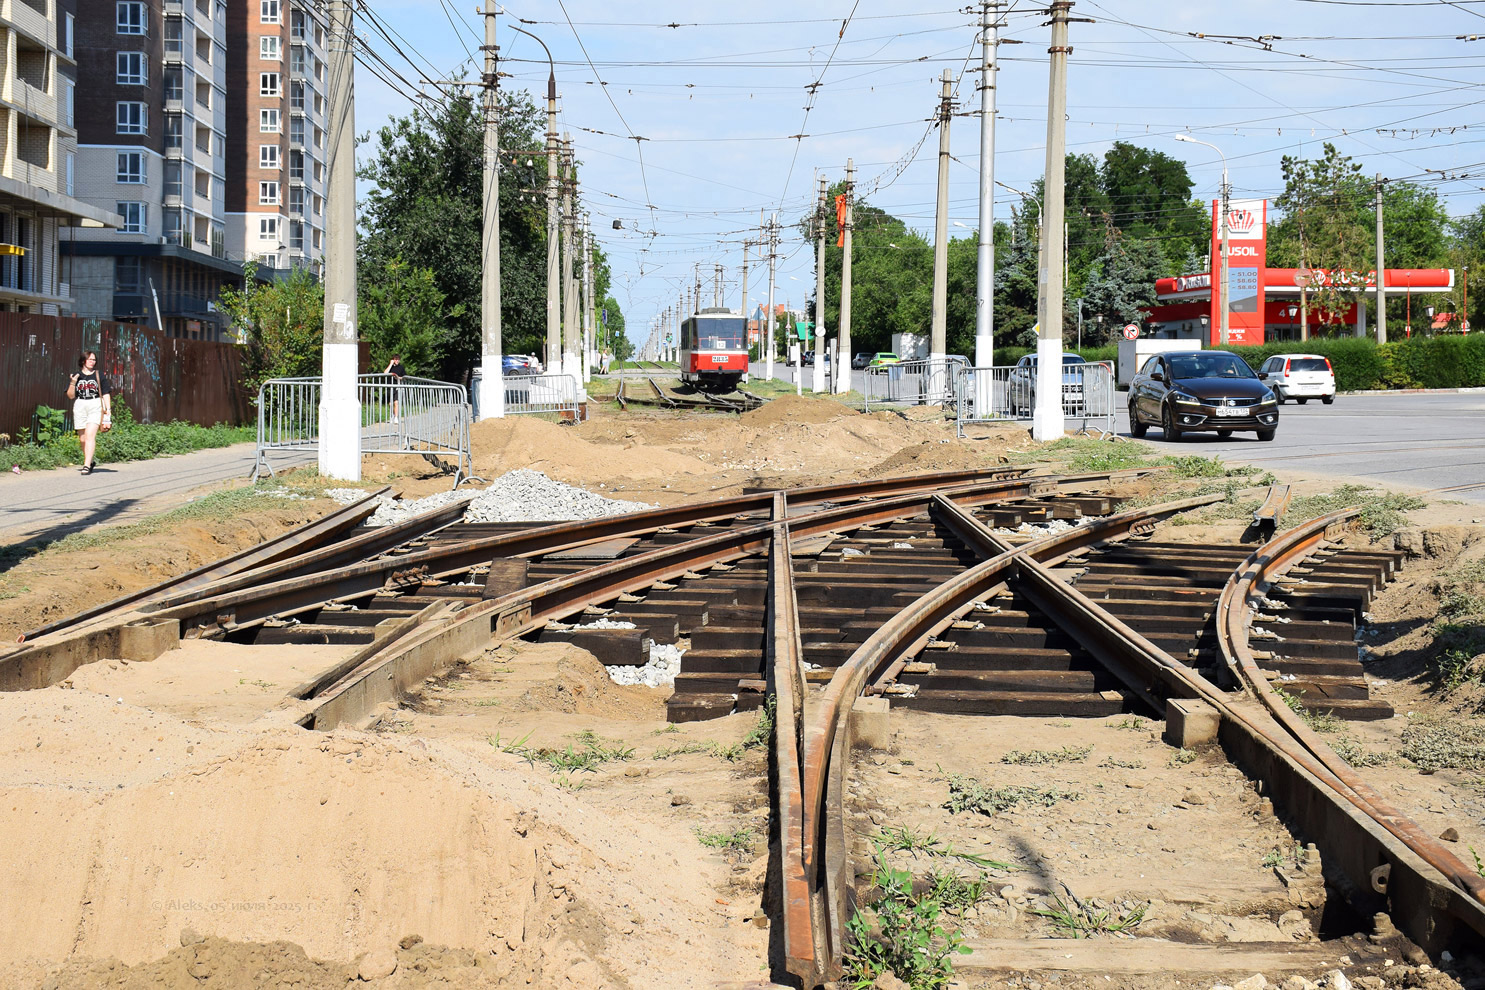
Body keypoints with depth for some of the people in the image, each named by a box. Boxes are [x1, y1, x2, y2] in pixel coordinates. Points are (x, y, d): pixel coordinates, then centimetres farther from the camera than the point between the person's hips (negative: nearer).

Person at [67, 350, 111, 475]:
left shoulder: (99, 375, 7)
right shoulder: (76, 376, 9)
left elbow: (106, 394, 8)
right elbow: (71, 396, 8)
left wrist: (108, 410, 0)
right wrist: (73, 383, -8)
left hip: (96, 407, -3)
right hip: (80, 407, 3)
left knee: (90, 436, -16)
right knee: (83, 439, 7)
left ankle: (87, 465, -20)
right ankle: (90, 462, 26)